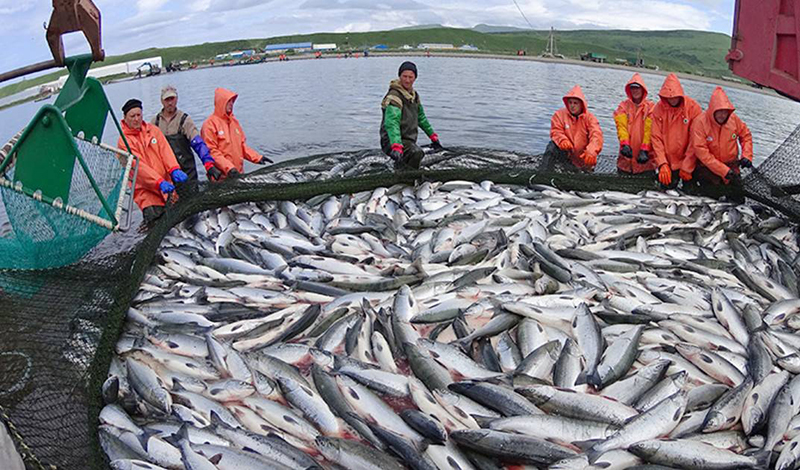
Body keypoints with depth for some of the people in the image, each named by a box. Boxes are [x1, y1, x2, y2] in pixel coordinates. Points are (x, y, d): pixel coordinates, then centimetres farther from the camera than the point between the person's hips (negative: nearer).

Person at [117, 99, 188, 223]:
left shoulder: (153, 130, 12)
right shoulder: (124, 141, -3)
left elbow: (165, 150, 0)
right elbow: (138, 165, -14)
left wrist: (174, 169, -20)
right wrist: (160, 182, -27)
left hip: (166, 183, 4)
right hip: (145, 189, -4)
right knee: (155, 216, -20)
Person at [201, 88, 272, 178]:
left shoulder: (234, 121, 13)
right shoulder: (210, 124, -8)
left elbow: (242, 144, 18)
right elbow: (211, 151, -14)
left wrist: (257, 158, 7)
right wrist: (229, 168, -23)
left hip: (238, 173, 6)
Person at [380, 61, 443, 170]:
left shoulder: (414, 95, 10)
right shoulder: (394, 96, -18)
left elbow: (421, 117, 25)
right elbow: (392, 123, -32)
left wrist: (433, 136, 28)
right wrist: (396, 147, -46)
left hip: (409, 141, 9)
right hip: (393, 141, -9)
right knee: (416, 153, -35)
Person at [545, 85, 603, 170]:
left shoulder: (590, 118, -7)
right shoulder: (560, 114, -4)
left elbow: (596, 135, -21)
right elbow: (556, 131, -11)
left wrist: (591, 151, -42)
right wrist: (562, 140, -37)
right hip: (566, 152, -1)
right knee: (552, 146, -27)